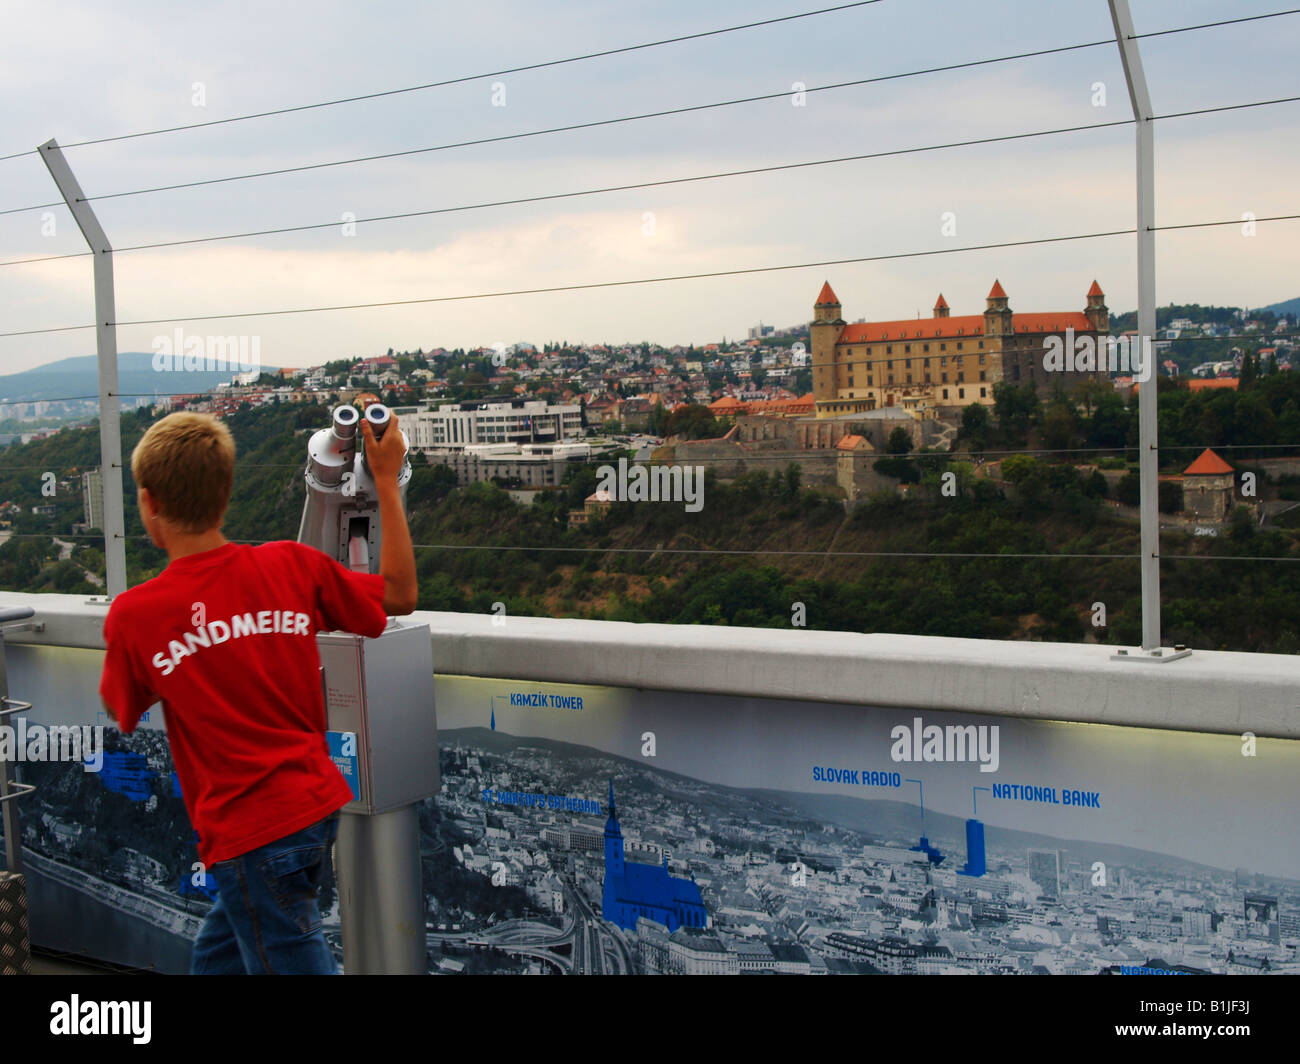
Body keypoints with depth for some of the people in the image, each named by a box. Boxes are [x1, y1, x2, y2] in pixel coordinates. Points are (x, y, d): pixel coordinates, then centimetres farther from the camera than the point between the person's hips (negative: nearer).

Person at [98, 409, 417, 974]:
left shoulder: (134, 615, -12)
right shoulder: (292, 565, -4)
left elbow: (121, 712, 7)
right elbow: (399, 595, 10)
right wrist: (387, 479, 13)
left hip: (249, 835, -6)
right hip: (318, 806, 6)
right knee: (215, 959, 24)